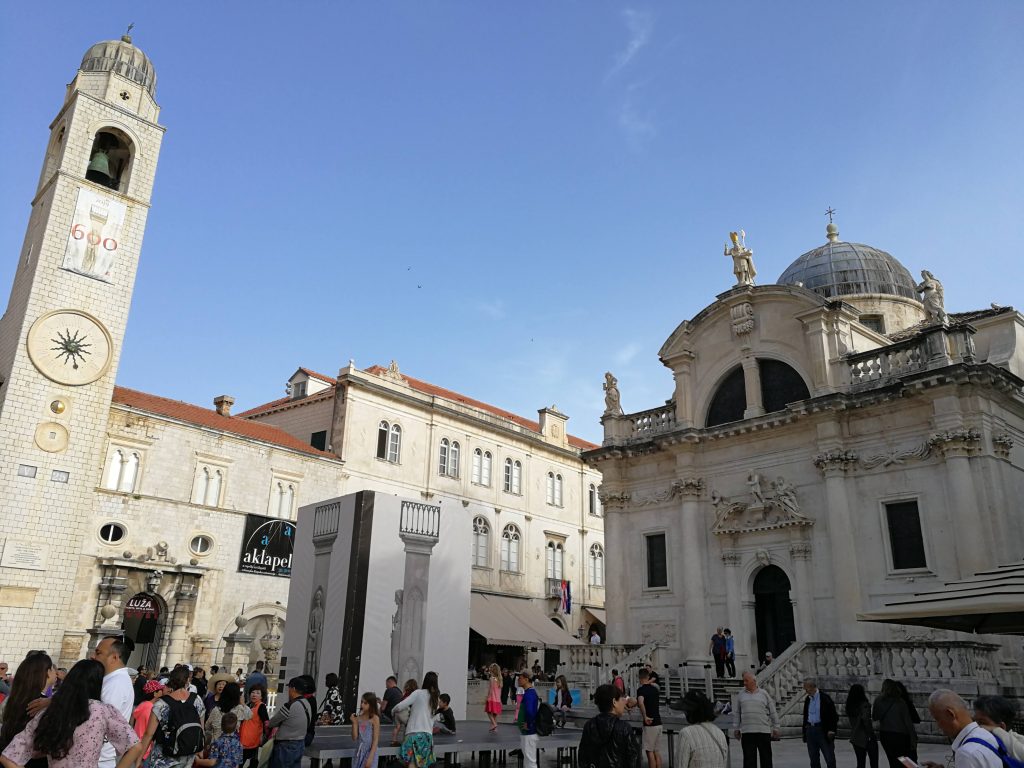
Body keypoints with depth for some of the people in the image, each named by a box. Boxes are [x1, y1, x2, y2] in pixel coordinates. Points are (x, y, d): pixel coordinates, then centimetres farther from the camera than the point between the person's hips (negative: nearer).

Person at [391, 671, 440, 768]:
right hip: (428, 734, 5)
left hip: (414, 733, -5)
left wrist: (394, 711, 14)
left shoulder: (418, 693, -2)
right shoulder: (436, 697, 12)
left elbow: (399, 707, -6)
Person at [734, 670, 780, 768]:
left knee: (766, 757, 6)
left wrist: (775, 728, 7)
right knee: (749, 758, 1)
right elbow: (736, 713, 11)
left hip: (764, 731, 0)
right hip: (746, 732, 1)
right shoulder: (741, 695, 8)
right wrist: (736, 729, 7)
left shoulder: (764, 694, 5)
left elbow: (773, 712, 9)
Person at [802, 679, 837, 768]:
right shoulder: (807, 699, 10)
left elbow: (833, 715, -8)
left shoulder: (825, 698, -8)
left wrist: (832, 730, -14)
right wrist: (804, 729, 13)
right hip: (810, 730, 6)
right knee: (814, 760, 10)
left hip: (823, 731, -6)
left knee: (830, 759, -2)